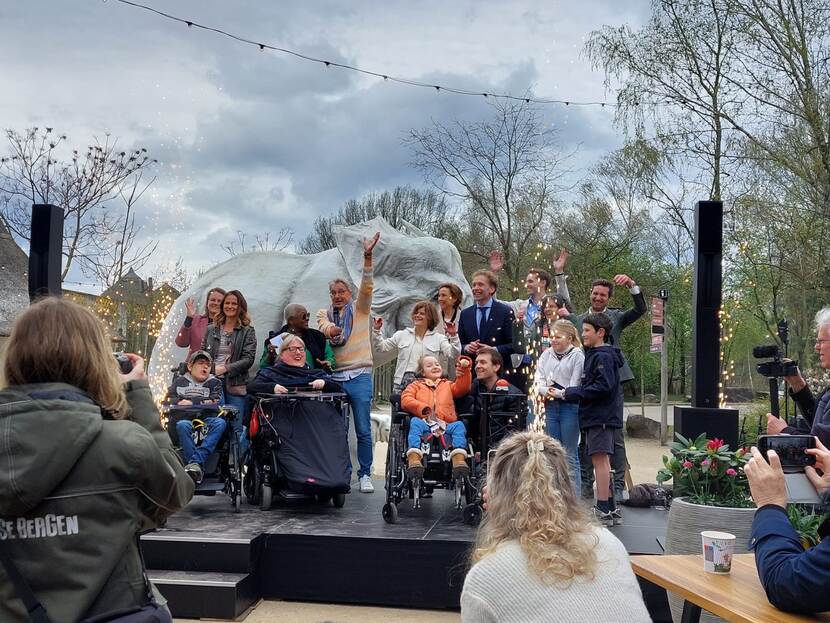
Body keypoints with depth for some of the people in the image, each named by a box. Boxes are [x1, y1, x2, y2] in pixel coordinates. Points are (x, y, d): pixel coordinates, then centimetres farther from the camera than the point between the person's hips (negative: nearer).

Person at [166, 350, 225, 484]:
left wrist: (192, 402, -5)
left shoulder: (214, 382, 21)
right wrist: (180, 402, -6)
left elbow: (214, 401, 4)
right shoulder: (180, 381, 24)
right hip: (185, 418, 0)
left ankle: (194, 462, -41)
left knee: (220, 423, -33)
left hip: (206, 419, 0)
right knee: (182, 425, -36)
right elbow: (168, 400, 14)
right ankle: (198, 468, -40)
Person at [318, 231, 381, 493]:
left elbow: (367, 287, -9)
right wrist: (330, 329, -34)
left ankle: (365, 475, 8)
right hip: (334, 378, 2)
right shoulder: (324, 314, 12)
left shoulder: (359, 309, 7)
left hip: (359, 377, -2)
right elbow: (323, 327, -10)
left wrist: (368, 257, -22)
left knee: (363, 430, -2)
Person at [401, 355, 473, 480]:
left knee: (459, 425, -27)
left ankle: (459, 460, -43)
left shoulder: (448, 385, 34)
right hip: (424, 424, -1)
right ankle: (414, 459, -46)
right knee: (415, 422, -33)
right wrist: (424, 409, -9)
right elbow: (405, 400, 8)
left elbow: (462, 388, 14)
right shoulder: (416, 385, 27)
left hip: (446, 426, 2)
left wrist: (465, 369, 0)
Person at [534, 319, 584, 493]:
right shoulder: (546, 355, 12)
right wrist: (545, 391, -12)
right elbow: (539, 379, 5)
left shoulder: (577, 356, -4)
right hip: (551, 406, 5)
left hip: (570, 406, -5)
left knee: (570, 454, -1)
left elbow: (575, 385, -10)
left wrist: (559, 393, -14)